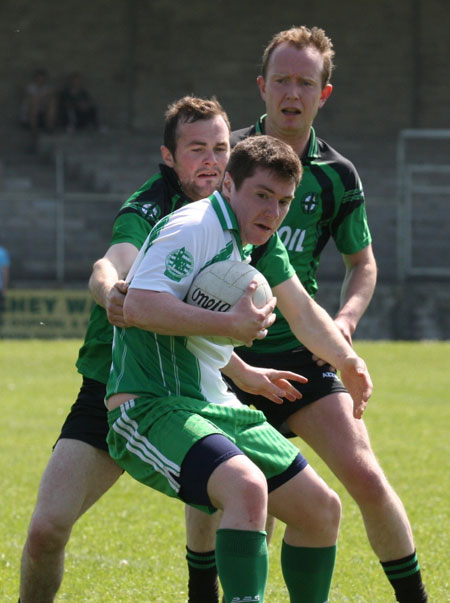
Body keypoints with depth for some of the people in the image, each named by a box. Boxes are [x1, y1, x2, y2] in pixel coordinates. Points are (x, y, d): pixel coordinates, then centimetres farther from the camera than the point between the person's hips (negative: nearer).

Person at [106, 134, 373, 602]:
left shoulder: (257, 239, 14)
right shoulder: (193, 227, -15)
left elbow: (302, 311, 29)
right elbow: (138, 305, -29)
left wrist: (347, 361, 16)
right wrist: (231, 324, -25)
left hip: (216, 407, 10)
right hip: (150, 407, -10)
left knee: (322, 508, 9)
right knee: (247, 488, -35)